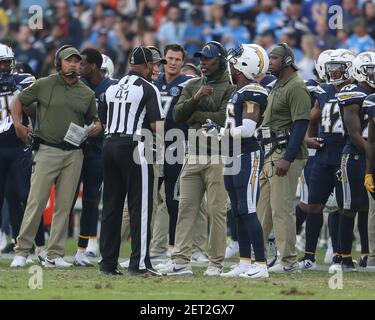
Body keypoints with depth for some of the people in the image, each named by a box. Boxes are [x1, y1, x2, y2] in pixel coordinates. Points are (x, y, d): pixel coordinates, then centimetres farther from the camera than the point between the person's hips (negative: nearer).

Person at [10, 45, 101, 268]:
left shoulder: (87, 93, 11)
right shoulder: (44, 85, 2)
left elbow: (95, 119, 22)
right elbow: (18, 101, 10)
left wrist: (97, 127, -1)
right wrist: (18, 125, -4)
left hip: (74, 155, 3)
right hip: (47, 150, -3)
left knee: (64, 206, 3)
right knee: (36, 202, -8)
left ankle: (55, 255, 8)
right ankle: (22, 251, -2)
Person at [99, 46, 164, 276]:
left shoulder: (113, 88, 13)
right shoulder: (148, 89, -7)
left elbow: (107, 122, 14)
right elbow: (156, 125, -12)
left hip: (110, 144, 6)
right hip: (134, 148, -6)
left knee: (111, 205, 10)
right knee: (140, 207, -2)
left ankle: (108, 262, 11)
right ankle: (139, 263, -5)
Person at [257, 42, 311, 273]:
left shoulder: (296, 88, -13)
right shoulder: (277, 87, 18)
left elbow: (301, 125, -19)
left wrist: (287, 159, -24)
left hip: (287, 154, -10)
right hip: (272, 155, 10)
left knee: (282, 209, -9)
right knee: (263, 208, 12)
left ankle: (289, 262, -5)